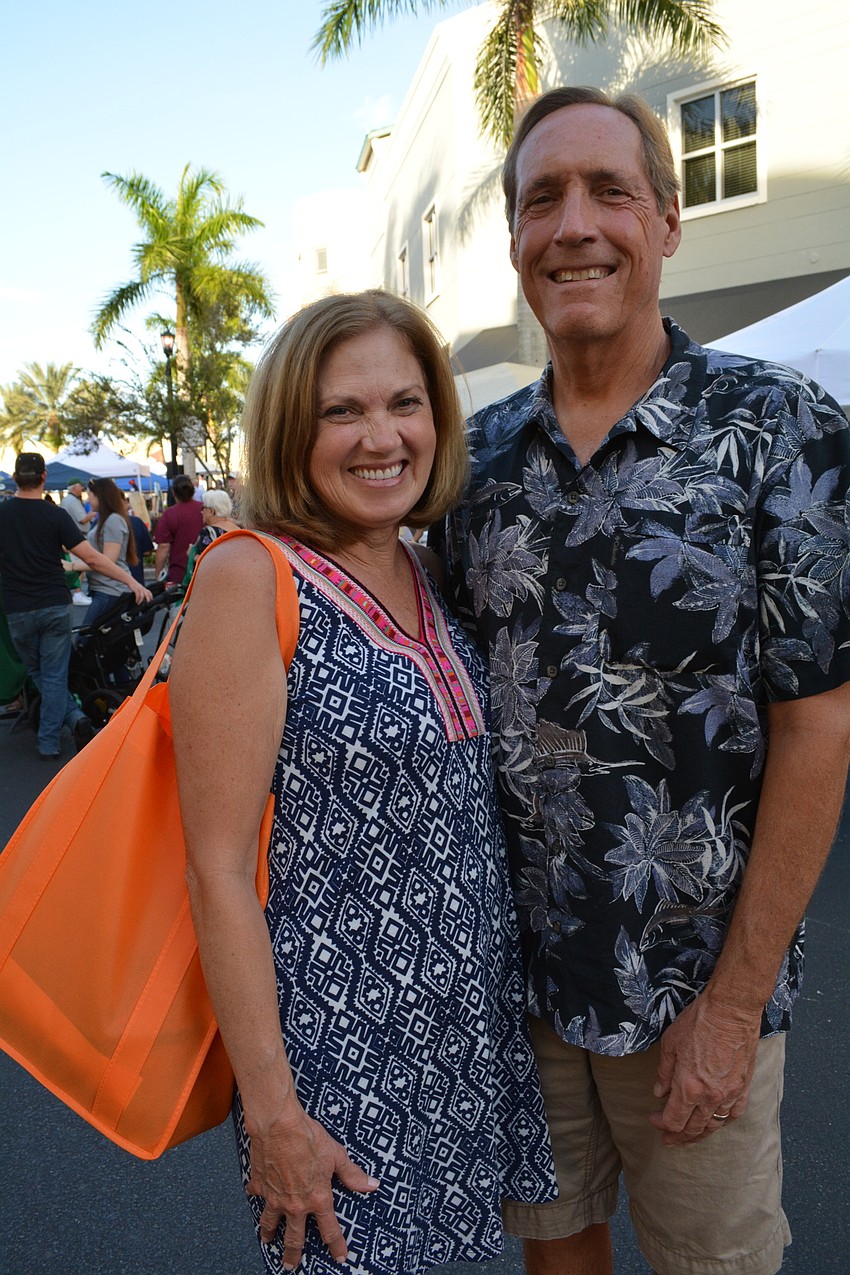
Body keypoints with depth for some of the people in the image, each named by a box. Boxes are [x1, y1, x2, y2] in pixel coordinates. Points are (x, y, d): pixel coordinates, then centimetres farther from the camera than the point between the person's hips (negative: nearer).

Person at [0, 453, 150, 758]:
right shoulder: (55, 515, -7)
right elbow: (91, 558, -12)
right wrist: (132, 582, -10)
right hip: (56, 607, -1)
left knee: (37, 673, 16)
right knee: (54, 676, 7)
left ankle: (75, 718, 5)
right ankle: (49, 741, 6)